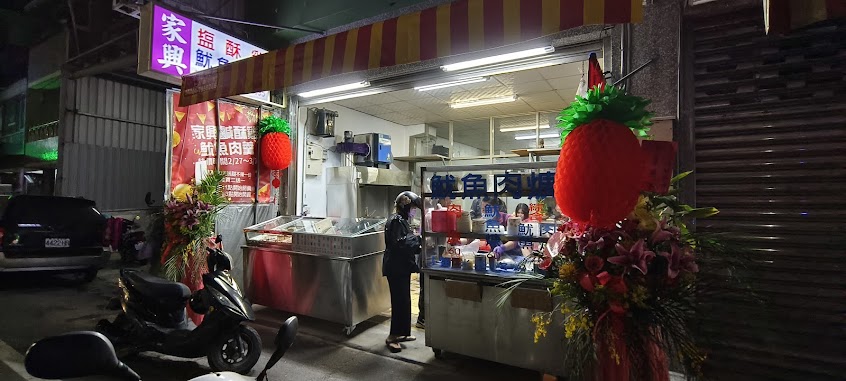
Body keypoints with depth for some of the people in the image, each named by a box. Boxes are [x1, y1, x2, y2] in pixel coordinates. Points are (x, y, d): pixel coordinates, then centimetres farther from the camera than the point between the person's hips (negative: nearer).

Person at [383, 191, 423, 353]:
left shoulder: (402, 221, 16)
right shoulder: (396, 221, -15)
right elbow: (398, 244, -24)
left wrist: (419, 247, 8)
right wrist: (417, 238, -16)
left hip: (402, 267, 10)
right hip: (396, 268, -10)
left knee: (404, 300, 15)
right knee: (400, 301, -6)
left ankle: (401, 333, 26)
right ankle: (392, 337, 3)